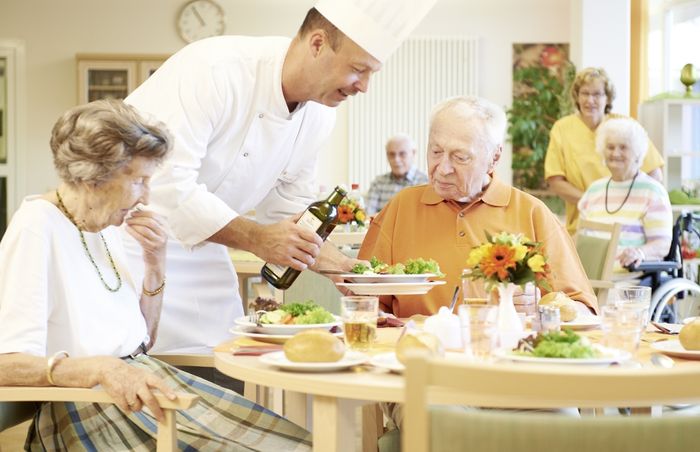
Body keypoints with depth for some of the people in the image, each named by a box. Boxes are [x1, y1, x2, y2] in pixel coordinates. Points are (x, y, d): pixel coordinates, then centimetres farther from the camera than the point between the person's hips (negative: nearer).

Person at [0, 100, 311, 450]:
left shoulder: (104, 226, 11)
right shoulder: (36, 228, -15)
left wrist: (155, 266, 3)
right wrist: (101, 368, -36)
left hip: (137, 384, 8)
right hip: (83, 408, -8)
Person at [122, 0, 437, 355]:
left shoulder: (319, 115, -3)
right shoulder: (215, 69, -28)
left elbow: (287, 209, 8)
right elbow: (166, 183, -33)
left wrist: (341, 266, -5)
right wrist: (255, 238, -35)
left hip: (195, 246, 7)